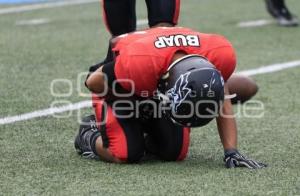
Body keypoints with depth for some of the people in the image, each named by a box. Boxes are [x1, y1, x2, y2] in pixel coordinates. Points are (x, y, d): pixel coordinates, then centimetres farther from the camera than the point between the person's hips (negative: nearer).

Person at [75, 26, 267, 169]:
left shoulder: (220, 55, -37)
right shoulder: (137, 63, -47)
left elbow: (222, 103, -16)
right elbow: (94, 83, -26)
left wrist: (232, 152, -21)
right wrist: (138, 106, -17)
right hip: (120, 90, -4)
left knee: (175, 153, -8)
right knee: (127, 154, -18)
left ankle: (142, 136, 24)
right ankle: (89, 134, 14)